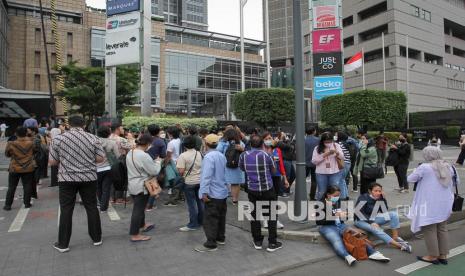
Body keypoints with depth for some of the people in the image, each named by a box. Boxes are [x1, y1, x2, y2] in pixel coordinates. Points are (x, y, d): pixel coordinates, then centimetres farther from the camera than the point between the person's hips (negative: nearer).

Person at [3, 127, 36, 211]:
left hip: (14, 169, -1)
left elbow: (7, 154, 3)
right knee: (27, 186, 8)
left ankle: (8, 205, 15)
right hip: (28, 169, 1)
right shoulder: (31, 143, -7)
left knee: (11, 187, 10)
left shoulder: (11, 144, -11)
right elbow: (34, 151, 12)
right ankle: (27, 203, 11)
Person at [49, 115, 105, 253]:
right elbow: (101, 159, -3)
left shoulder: (58, 139, -2)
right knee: (92, 208, 10)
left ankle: (63, 244, 16)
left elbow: (52, 161, 0)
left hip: (67, 179, 0)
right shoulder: (93, 138, -4)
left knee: (66, 210, 7)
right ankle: (97, 238, 20)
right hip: (89, 178, 1)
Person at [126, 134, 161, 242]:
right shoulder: (144, 156, -25)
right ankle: (135, 235, 9)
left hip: (132, 185, 9)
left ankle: (142, 225, 42)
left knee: (139, 207, 23)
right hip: (141, 187, -9)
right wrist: (158, 162, -1)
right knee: (138, 209, 0)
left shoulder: (130, 153, 3)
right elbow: (154, 171, -19)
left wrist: (153, 162, 9)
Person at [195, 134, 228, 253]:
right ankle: (220, 238, 32)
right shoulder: (222, 156, 7)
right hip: (223, 191, 9)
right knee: (221, 216, 19)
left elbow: (206, 176, -25)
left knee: (210, 219, 0)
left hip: (213, 193, -9)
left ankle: (211, 244, 7)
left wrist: (204, 192, -25)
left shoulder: (208, 157, -19)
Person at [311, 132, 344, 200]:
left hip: (335, 173, 1)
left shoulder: (336, 146, 4)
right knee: (321, 192, 7)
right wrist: (324, 155, -16)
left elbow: (342, 157, 0)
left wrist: (336, 152, -20)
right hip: (321, 173, -1)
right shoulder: (317, 148, -1)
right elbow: (314, 161, -7)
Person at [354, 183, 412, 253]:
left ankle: (395, 237, -11)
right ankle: (399, 245, -29)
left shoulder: (380, 198, -4)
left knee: (394, 214, -10)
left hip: (373, 219, 6)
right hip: (361, 220, -6)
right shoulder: (364, 198, -20)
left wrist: (384, 198, -14)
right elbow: (358, 212, -22)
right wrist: (371, 222, -28)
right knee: (375, 229, -34)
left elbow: (385, 212, -3)